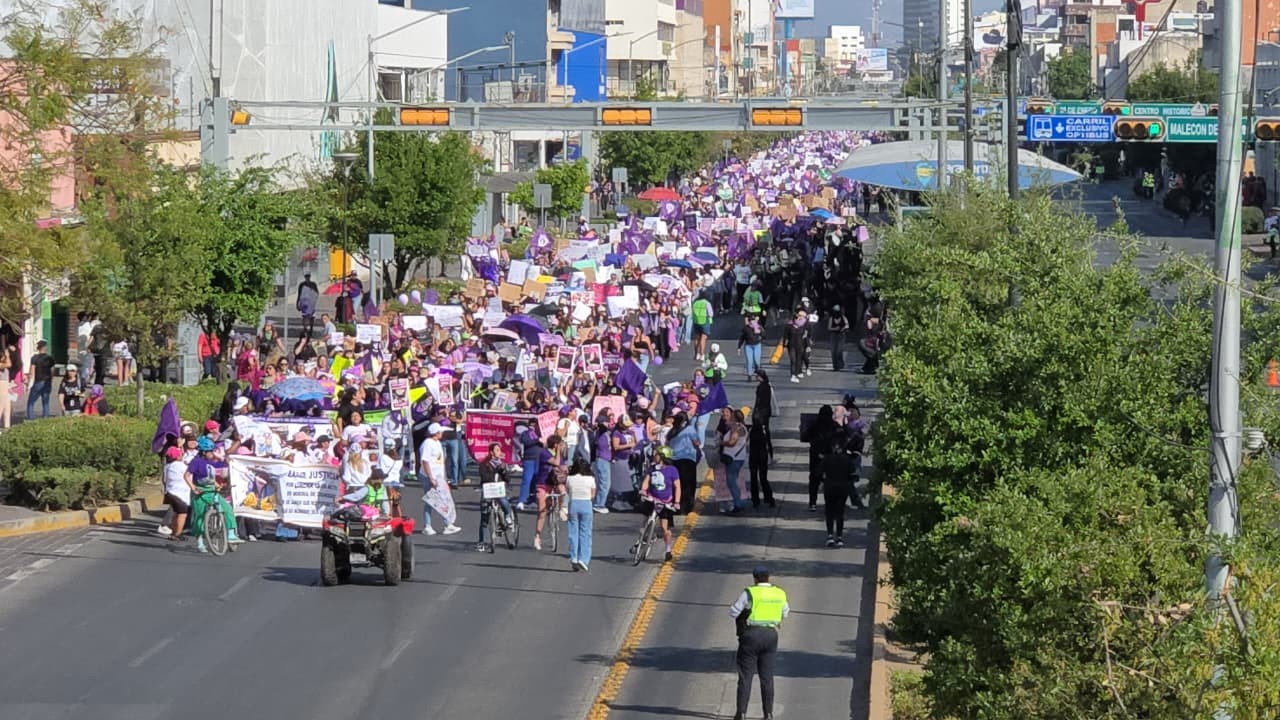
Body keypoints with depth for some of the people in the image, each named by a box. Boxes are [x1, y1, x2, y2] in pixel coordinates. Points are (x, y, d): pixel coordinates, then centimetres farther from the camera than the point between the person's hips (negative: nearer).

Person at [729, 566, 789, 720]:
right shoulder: (780, 594, 3)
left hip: (751, 636, -4)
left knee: (745, 676, 2)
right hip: (771, 636, 4)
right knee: (767, 677, 11)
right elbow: (785, 613, 18)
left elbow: (733, 612, -6)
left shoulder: (749, 593, -11)